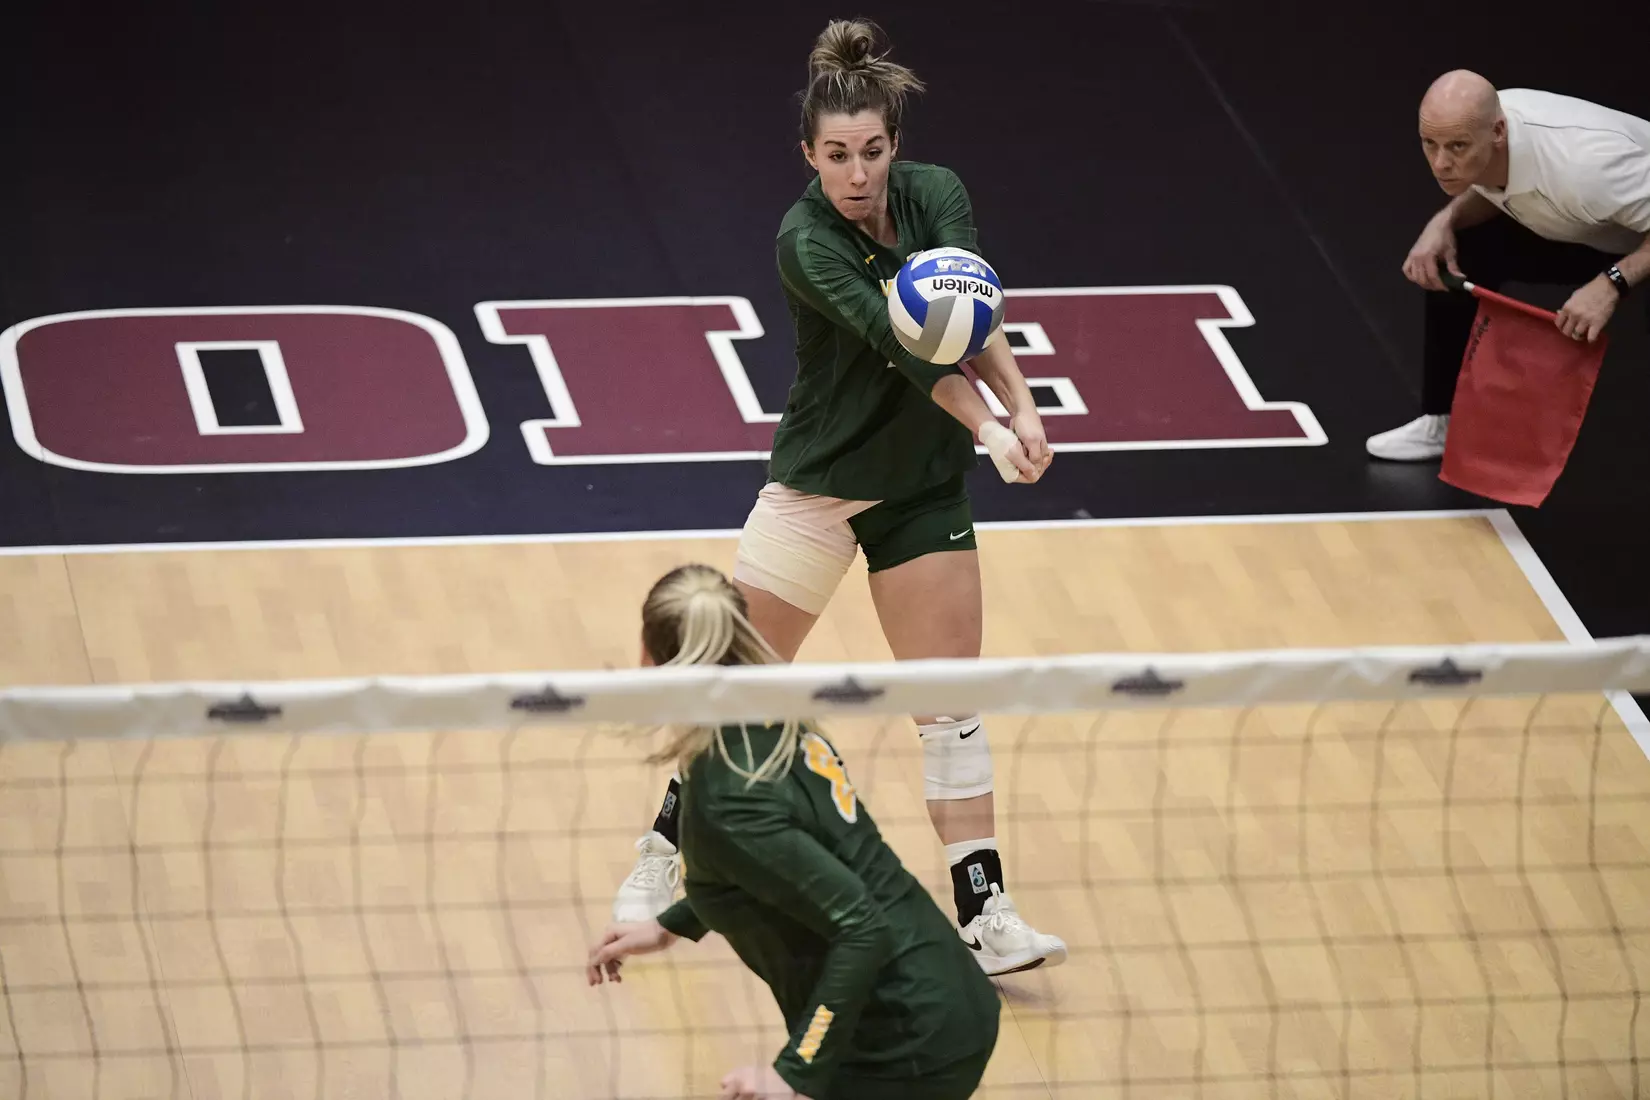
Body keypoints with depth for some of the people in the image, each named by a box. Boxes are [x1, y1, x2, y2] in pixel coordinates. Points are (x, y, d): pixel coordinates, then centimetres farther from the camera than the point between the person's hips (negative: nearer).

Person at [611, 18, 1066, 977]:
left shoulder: (938, 196, -8)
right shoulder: (806, 241, -20)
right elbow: (901, 344, -32)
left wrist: (1022, 406, -41)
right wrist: (993, 430, -44)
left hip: (925, 484, 3)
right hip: (818, 481, -3)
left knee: (952, 702, 1)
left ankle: (985, 916, 1)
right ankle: (662, 862, 23)